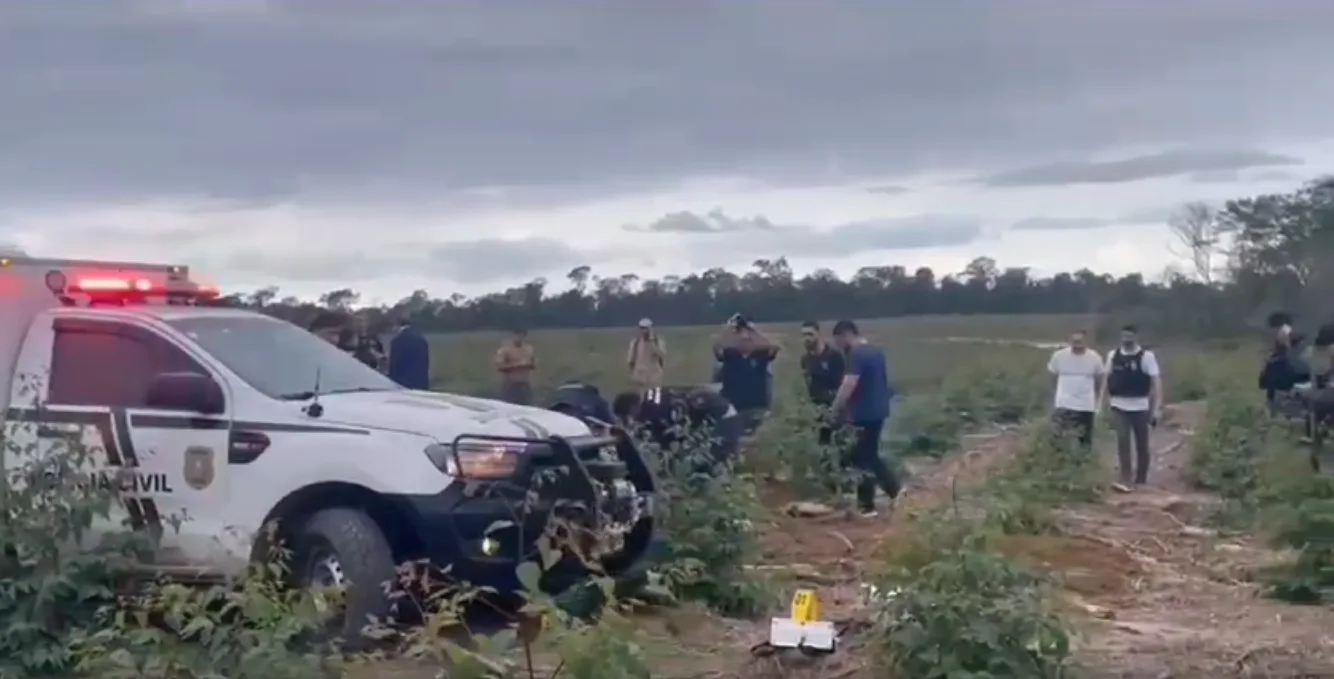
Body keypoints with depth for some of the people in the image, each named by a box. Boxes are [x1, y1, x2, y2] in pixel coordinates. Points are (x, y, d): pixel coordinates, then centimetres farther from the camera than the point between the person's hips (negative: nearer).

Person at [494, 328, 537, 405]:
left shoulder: (528, 348, 11)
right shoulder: (504, 350, -7)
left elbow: (534, 365, 17)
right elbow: (499, 366, -16)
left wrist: (530, 363, -8)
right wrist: (517, 365, -20)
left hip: (525, 386, 5)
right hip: (510, 386, -5)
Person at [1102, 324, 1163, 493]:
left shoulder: (1147, 356, -7)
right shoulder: (1113, 355, 3)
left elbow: (1156, 383, -7)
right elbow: (1108, 379, 12)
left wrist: (1156, 409, -12)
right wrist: (1107, 400, 8)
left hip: (1140, 407, -2)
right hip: (1119, 407, 2)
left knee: (1142, 445, 10)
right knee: (1123, 442, -10)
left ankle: (1141, 478, 25)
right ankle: (1126, 480, -12)